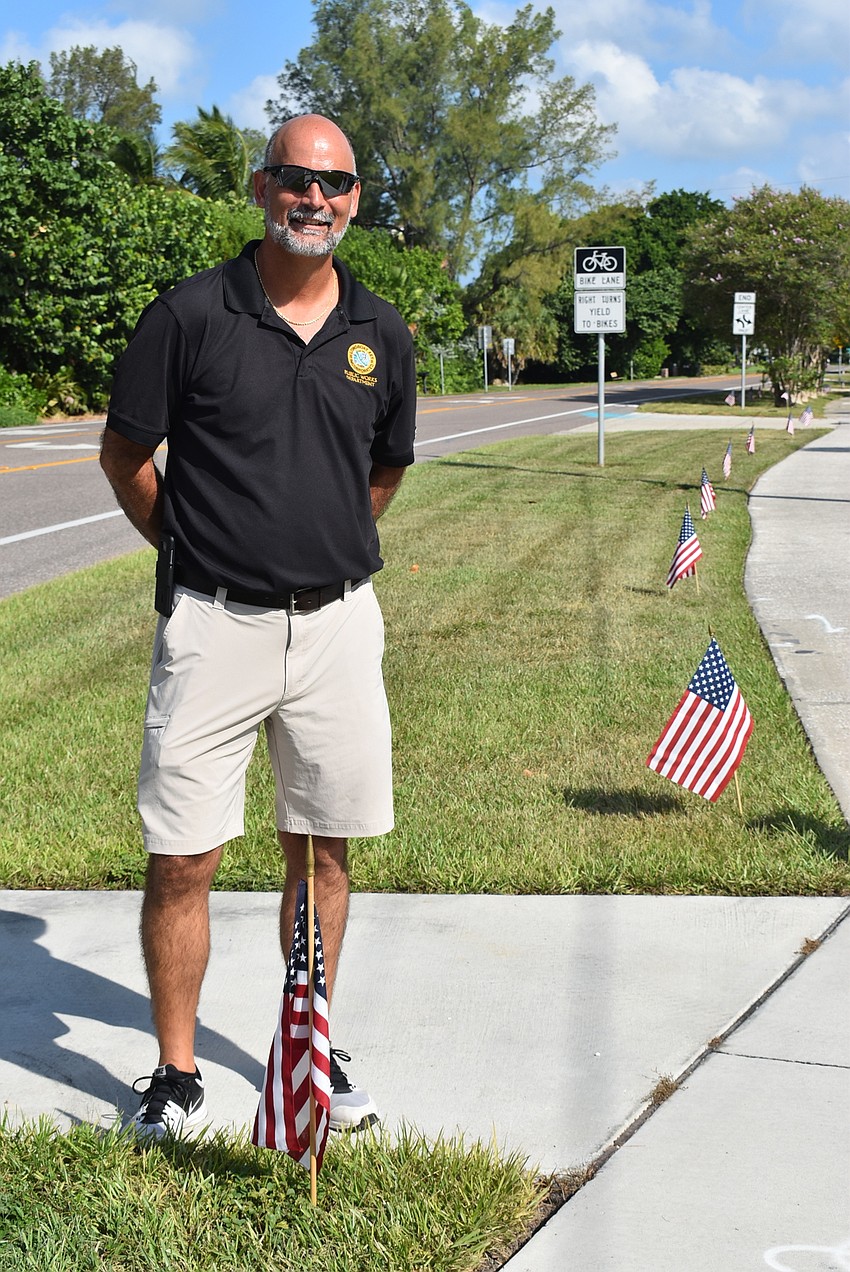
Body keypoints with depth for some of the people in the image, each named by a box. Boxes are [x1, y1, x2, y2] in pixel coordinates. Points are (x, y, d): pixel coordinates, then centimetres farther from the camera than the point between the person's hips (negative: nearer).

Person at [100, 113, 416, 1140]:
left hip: (336, 621, 3)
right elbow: (124, 456, 4)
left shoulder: (379, 334, 6)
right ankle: (176, 1074, 16)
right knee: (182, 858, 0)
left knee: (321, 850, 11)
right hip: (212, 624, -3)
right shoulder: (191, 314, -5)